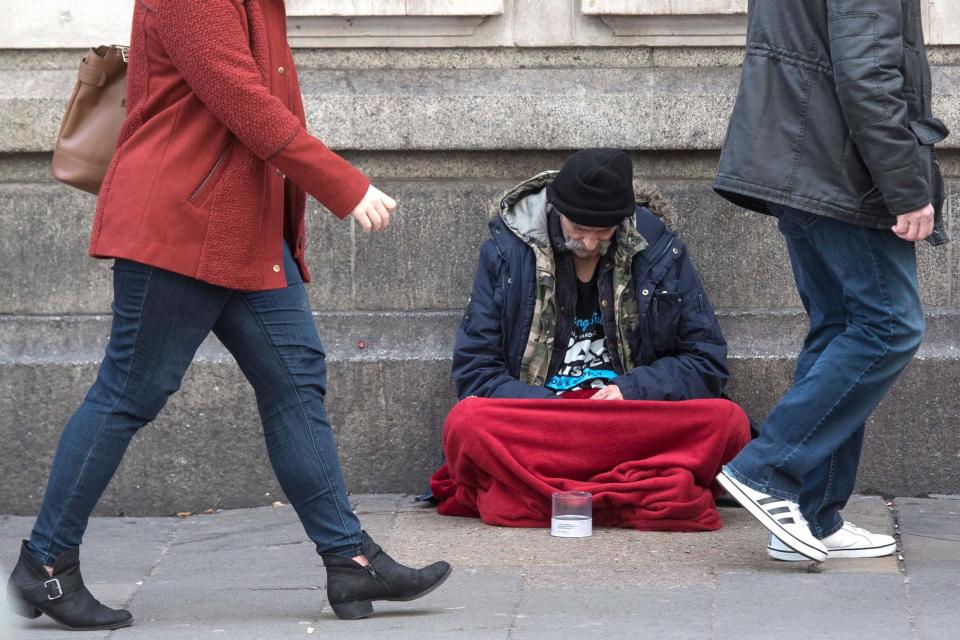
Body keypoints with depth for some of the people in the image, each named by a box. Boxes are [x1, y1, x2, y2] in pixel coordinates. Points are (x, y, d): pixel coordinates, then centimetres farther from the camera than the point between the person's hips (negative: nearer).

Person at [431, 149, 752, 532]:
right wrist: (548, 407, -14)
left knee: (728, 421, -29)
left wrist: (631, 391, -7)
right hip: (534, 426, -1)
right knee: (465, 422, -34)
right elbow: (475, 371, 2)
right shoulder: (506, 252, 5)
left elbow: (707, 362, 10)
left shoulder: (658, 252, 8)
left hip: (636, 425, 1)